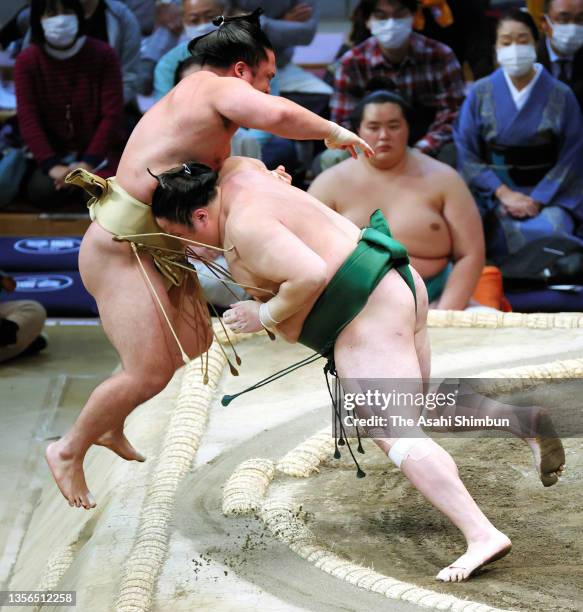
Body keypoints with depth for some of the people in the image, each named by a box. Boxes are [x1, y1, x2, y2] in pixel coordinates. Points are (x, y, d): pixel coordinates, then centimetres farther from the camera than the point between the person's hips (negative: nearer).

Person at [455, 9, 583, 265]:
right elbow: (467, 154, 2)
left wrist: (537, 199, -11)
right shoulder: (480, 94, 4)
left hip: (547, 193, 0)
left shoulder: (561, 96, 3)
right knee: (508, 233, -30)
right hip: (494, 193, 0)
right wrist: (503, 193, -10)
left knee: (549, 231, -30)